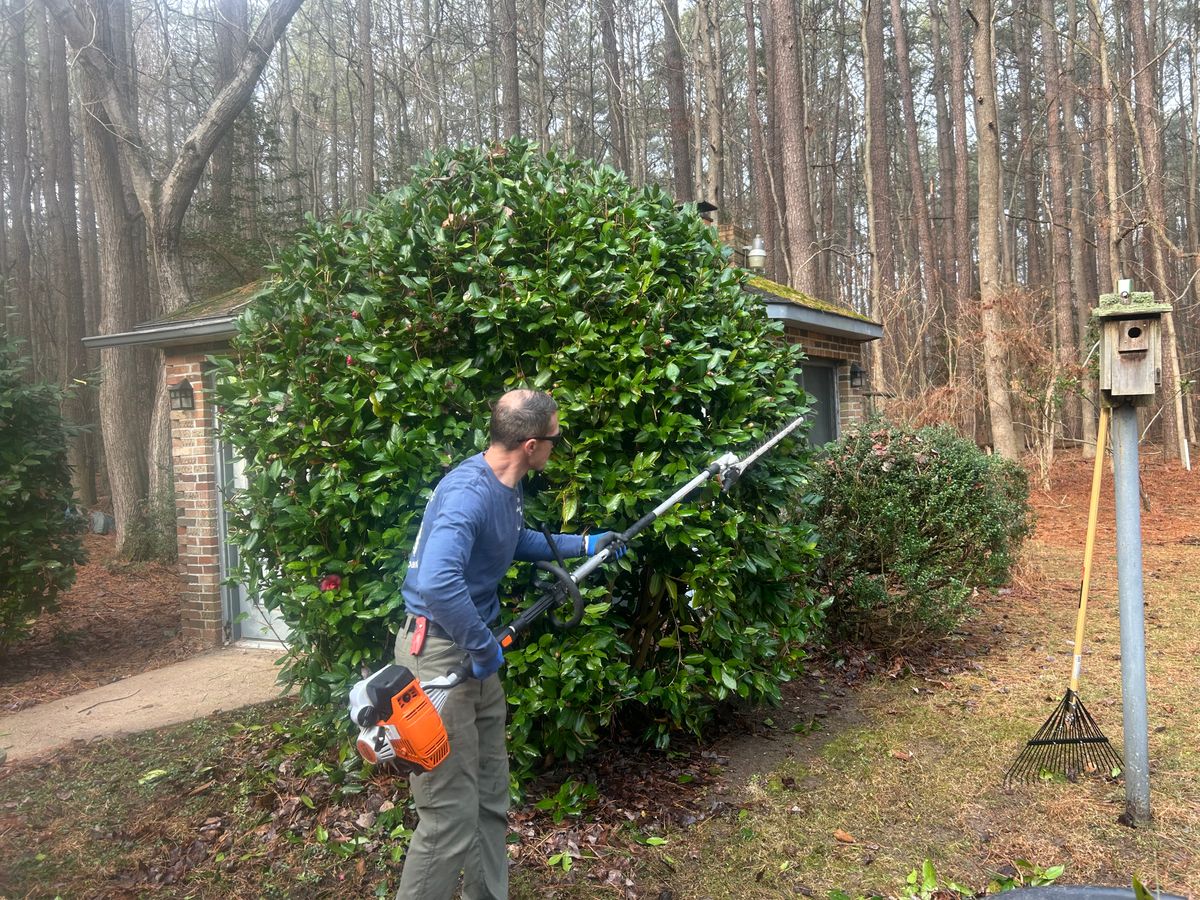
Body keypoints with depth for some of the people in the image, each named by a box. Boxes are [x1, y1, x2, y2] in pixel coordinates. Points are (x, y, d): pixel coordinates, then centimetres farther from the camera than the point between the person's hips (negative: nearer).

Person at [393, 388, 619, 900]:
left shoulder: (508, 489, 7)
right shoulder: (469, 491, -25)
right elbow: (437, 583, -38)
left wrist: (582, 545, 25)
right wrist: (485, 649, -26)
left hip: (473, 654, 10)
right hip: (439, 655, -10)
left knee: (491, 799, 18)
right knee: (451, 815, -4)